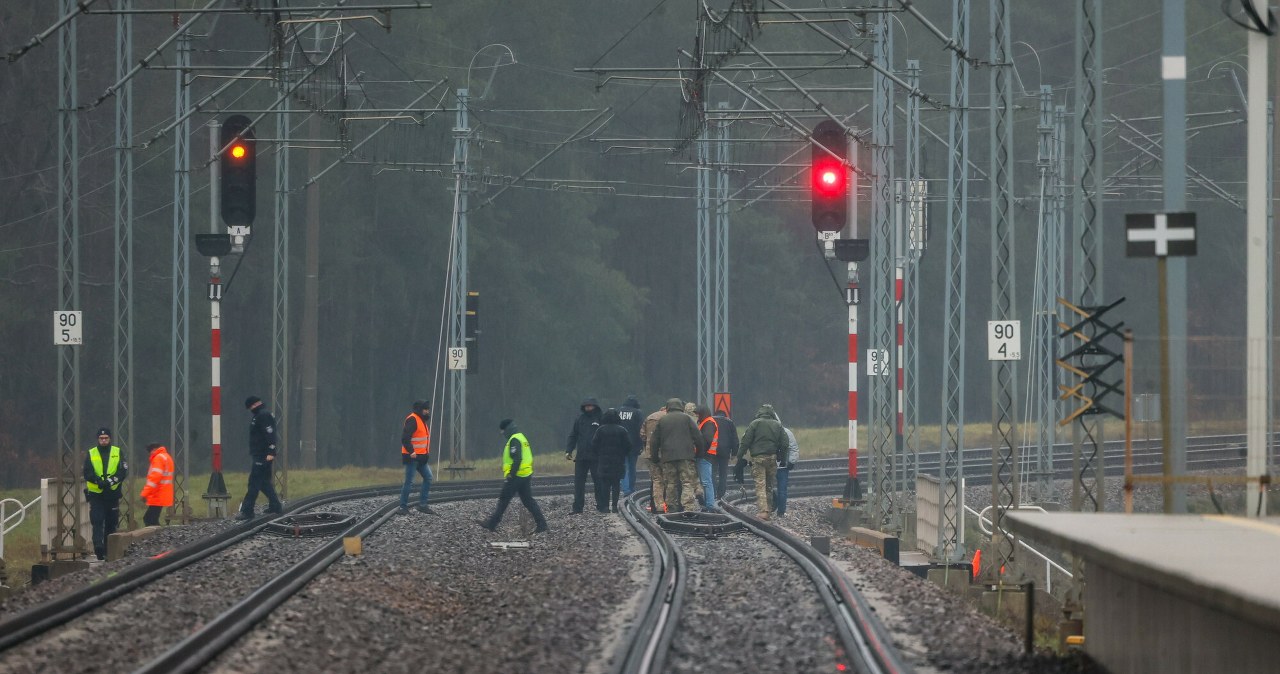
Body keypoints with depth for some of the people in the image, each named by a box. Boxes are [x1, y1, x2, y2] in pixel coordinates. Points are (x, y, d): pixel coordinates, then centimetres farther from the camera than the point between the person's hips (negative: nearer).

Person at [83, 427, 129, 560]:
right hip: (96, 494, -1)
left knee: (111, 523, 7)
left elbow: (124, 471, -2)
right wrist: (98, 480, -22)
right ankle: (98, 547, -23)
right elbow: (87, 473, -3)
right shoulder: (91, 454, 7)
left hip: (112, 494, 1)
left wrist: (112, 480, -19)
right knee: (97, 521, -14)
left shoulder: (118, 453, 7)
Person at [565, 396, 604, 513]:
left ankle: (601, 505, 9)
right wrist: (568, 450, 3)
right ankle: (577, 507, 7)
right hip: (581, 457, 3)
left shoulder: (600, 419, -1)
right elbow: (573, 436, 13)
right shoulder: (580, 419, 9)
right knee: (579, 482, 3)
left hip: (596, 457, -3)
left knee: (599, 482, 1)